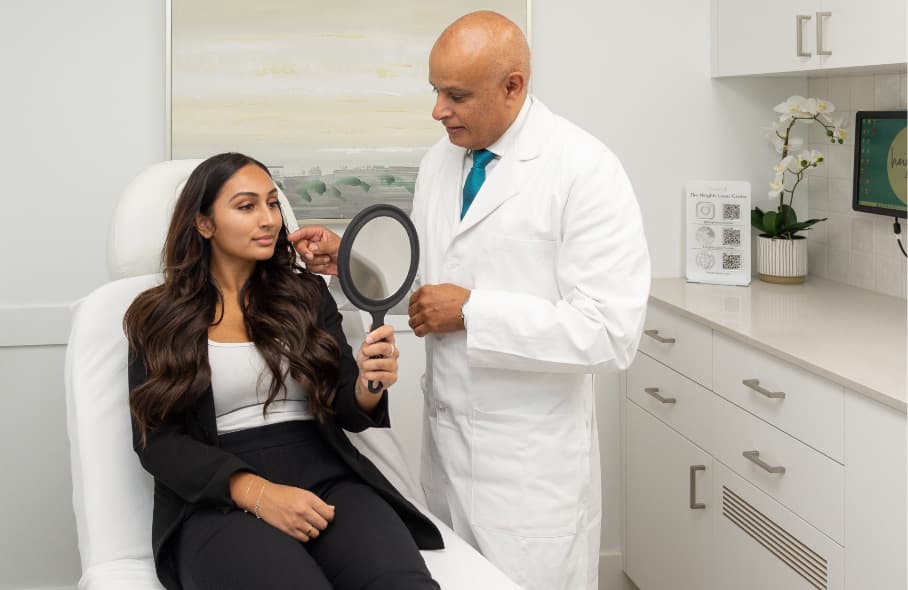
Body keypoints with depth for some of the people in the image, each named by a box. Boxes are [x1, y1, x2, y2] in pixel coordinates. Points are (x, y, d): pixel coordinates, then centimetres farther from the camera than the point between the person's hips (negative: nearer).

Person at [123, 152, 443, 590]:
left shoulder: (307, 295, 15)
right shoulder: (158, 319, 8)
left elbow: (345, 412, 12)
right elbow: (156, 441, 0)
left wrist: (368, 385, -13)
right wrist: (256, 492, -15)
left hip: (325, 477, 3)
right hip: (220, 503, -2)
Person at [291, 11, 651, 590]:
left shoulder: (585, 170, -17)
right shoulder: (441, 159, 6)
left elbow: (611, 332, -22)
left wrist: (471, 311, -19)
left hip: (532, 458, -6)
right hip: (446, 437, 7)